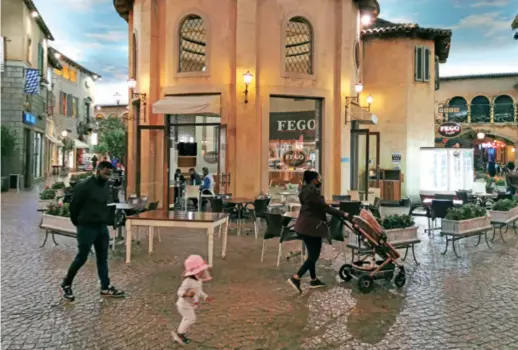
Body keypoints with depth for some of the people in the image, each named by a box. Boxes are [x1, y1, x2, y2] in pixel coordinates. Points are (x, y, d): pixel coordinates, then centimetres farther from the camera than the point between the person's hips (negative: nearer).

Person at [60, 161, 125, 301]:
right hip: (87, 228, -7)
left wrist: (105, 221, 9)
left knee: (103, 258, 10)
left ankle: (106, 288, 17)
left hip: (102, 227, 7)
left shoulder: (106, 187, 9)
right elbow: (74, 206, -9)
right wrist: (78, 223, 1)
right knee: (81, 258, 2)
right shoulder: (84, 186, -14)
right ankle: (66, 285, 21)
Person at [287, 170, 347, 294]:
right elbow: (325, 207, -18)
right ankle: (296, 277, -8)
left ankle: (314, 280, 25)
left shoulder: (307, 190, 13)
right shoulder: (313, 191, -18)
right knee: (314, 255, -3)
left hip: (305, 226, 10)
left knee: (312, 254, 16)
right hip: (311, 227, -10)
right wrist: (342, 214, -11)